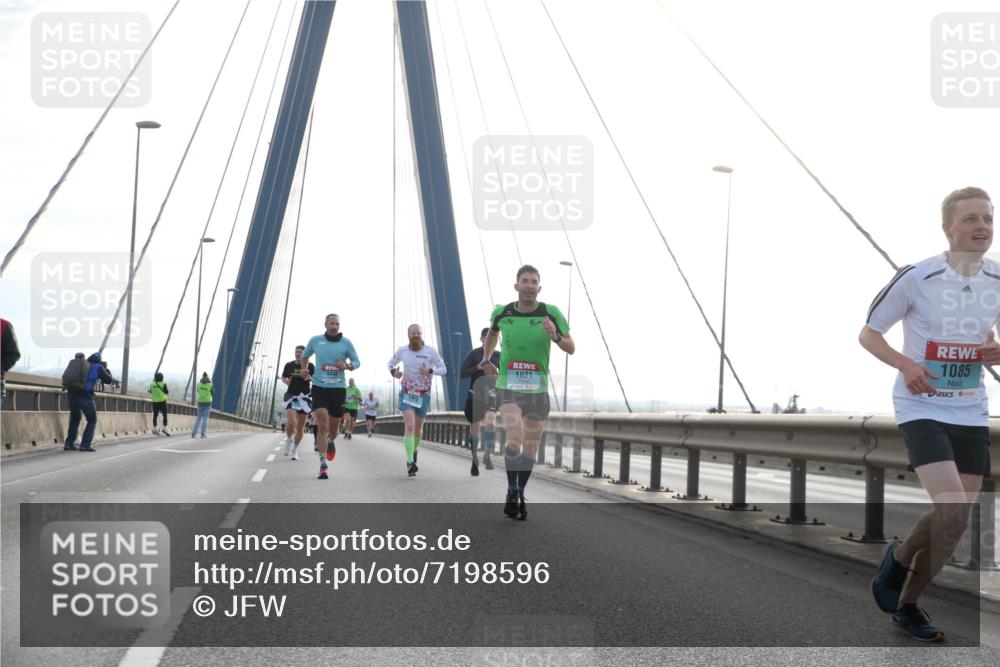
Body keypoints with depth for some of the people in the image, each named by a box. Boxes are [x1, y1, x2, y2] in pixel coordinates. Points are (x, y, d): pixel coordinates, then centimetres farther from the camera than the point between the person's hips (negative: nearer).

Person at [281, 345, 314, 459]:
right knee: (291, 423, -20)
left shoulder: (310, 366, 1)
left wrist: (308, 376, -17)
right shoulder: (289, 365, 4)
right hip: (291, 396, -1)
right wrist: (286, 381, -5)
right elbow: (283, 377, 18)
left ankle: (294, 450, 22)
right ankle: (288, 440, 11)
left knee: (300, 427, 5)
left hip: (304, 397, 1)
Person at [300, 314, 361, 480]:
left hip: (338, 388, 1)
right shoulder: (315, 340, 5)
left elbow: (357, 362, 7)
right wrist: (304, 369, 10)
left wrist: (347, 366, -13)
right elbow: (305, 355, 24)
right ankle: (323, 466, -13)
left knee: (334, 427, 11)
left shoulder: (346, 343, 1)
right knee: (323, 425, -14)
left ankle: (330, 443, 49)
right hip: (319, 387, -1)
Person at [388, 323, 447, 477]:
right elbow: (391, 363, 14)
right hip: (406, 393, 0)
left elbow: (443, 369, -4)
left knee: (418, 428, 12)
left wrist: (430, 370, -24)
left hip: (423, 395, 1)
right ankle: (410, 462, -23)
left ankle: (414, 450, 44)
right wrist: (393, 372, -9)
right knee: (409, 426, -17)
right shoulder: (402, 351, -4)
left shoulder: (431, 351, -9)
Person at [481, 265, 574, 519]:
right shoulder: (502, 313, 0)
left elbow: (571, 348, -2)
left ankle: (520, 494, 25)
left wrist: (555, 336, -21)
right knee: (515, 438, -20)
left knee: (530, 447, 8)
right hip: (507, 387, -1)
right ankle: (512, 492, -7)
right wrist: (486, 360, 14)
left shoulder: (551, 313, -5)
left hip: (537, 389, 1)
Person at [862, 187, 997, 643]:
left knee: (952, 522, 7)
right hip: (922, 409, -5)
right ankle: (900, 559, 12)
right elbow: (868, 334, -2)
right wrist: (905, 363, -21)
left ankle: (906, 605, 28)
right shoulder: (916, 278, -12)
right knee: (952, 515, -19)